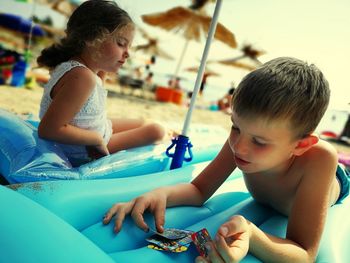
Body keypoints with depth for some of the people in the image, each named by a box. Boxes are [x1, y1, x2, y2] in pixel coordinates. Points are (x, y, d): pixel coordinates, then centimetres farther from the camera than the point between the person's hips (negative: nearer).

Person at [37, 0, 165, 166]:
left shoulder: (75, 62, -3)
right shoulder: (82, 76, -32)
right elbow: (48, 129, -35)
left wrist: (103, 69, -1)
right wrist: (97, 139, -24)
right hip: (84, 153, -9)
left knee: (144, 124, 21)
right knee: (156, 131, -6)